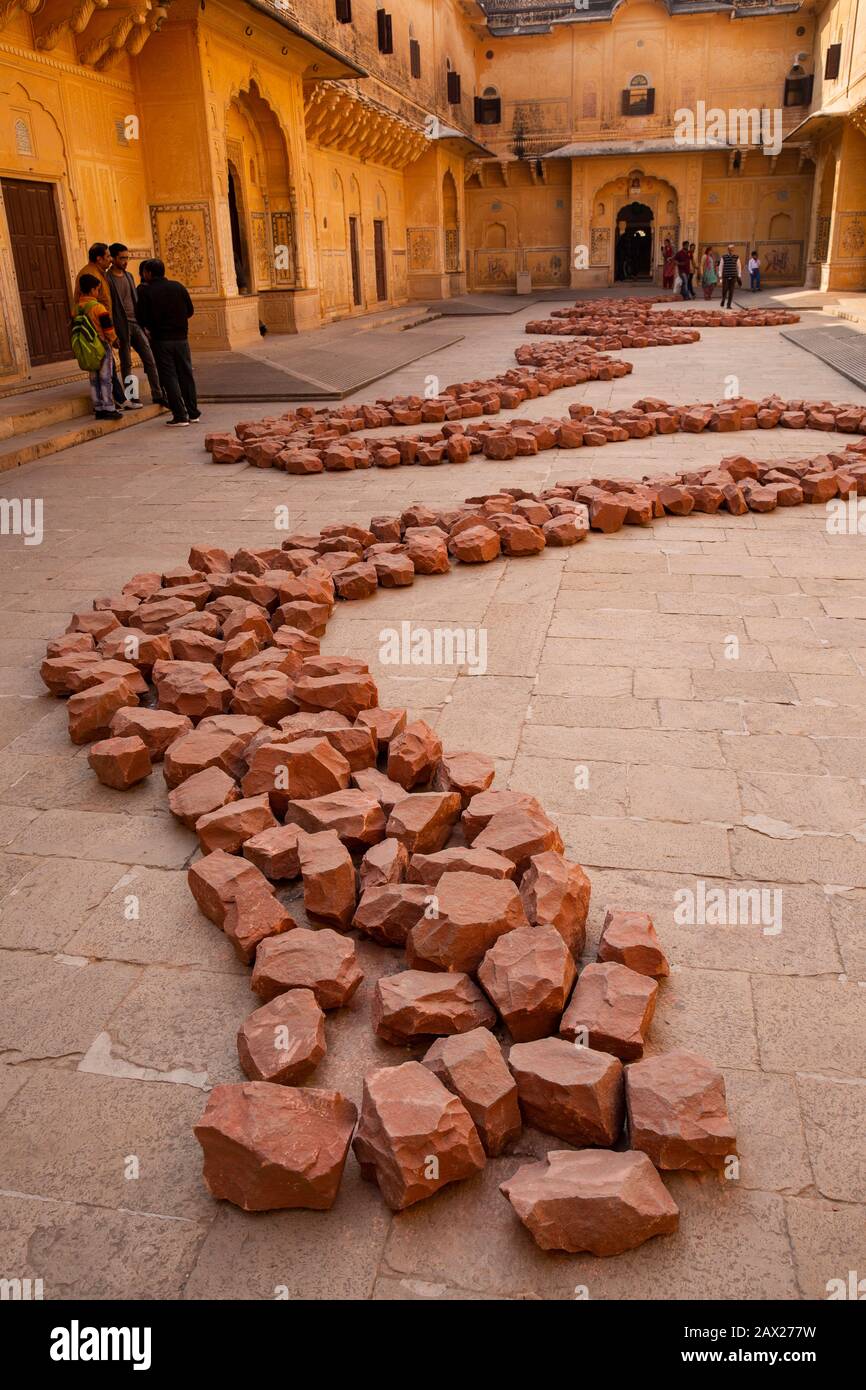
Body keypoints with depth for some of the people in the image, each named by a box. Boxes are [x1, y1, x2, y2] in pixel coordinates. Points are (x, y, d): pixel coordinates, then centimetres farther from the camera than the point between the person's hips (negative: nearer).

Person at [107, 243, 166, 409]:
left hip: (136, 324, 6)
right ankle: (131, 399, 6)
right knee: (126, 364, 0)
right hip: (121, 326, -6)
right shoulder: (107, 280, -8)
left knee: (150, 360, 1)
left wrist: (143, 325, 13)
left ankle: (158, 395, 5)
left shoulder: (129, 276, 14)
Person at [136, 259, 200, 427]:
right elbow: (190, 311, 9)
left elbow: (142, 319, -8)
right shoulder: (178, 286, 4)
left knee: (169, 377, 1)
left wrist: (152, 327, 11)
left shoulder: (145, 292, -7)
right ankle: (193, 413, 15)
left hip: (161, 339, -3)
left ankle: (180, 416, -3)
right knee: (186, 375, 12)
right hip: (181, 337, 4)